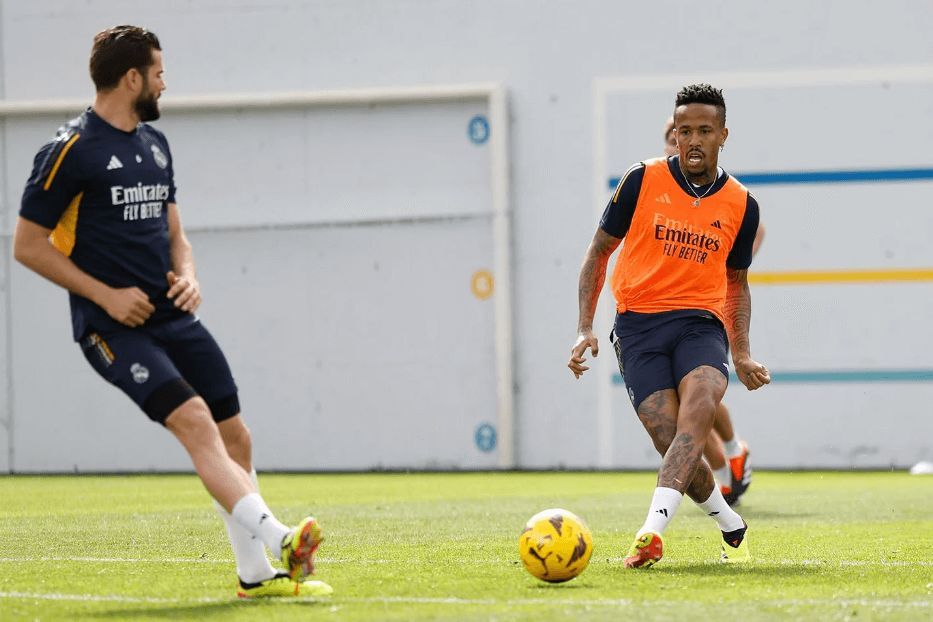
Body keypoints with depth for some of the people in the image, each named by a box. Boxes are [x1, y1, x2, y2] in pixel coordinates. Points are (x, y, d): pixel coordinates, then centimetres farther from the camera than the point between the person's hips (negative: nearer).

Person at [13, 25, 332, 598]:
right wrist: (105, 295, -13)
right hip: (113, 327, -8)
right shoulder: (72, 150, -9)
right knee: (194, 420, -24)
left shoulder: (155, 144, 16)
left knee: (234, 435, 4)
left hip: (172, 316, 8)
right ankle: (276, 540, -35)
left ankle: (256, 574, 13)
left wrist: (187, 274, 3)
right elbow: (28, 244, -8)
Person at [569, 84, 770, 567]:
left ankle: (652, 529, -44)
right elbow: (599, 251, 9)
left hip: (700, 323, 1)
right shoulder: (643, 181, 2)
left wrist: (741, 353, 12)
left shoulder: (741, 205, 8)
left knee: (698, 407, -30)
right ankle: (731, 527, 14)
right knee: (672, 441, -14)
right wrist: (584, 328, 0)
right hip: (639, 324, -1)